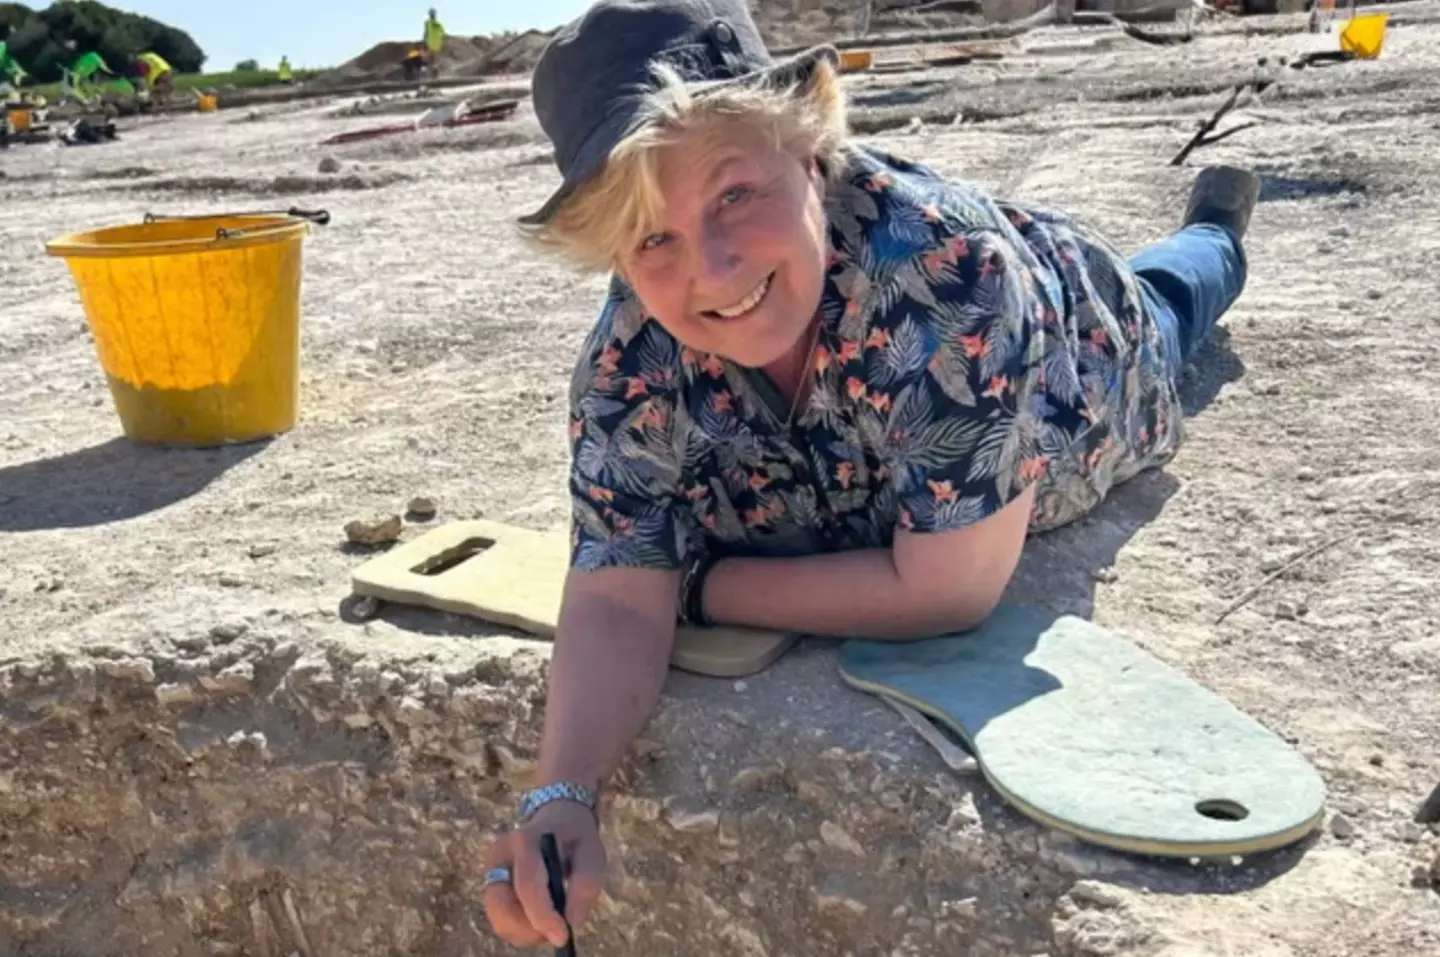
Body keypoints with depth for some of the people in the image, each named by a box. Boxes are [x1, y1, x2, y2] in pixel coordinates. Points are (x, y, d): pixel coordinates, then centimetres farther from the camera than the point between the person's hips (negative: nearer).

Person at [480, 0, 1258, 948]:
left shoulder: (947, 265, -53)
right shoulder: (632, 357, -39)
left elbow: (947, 591, -49)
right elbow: (616, 596, -38)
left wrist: (699, 584, -41)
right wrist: (560, 796, -56)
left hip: (1083, 364, -1)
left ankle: (1215, 221, 67)